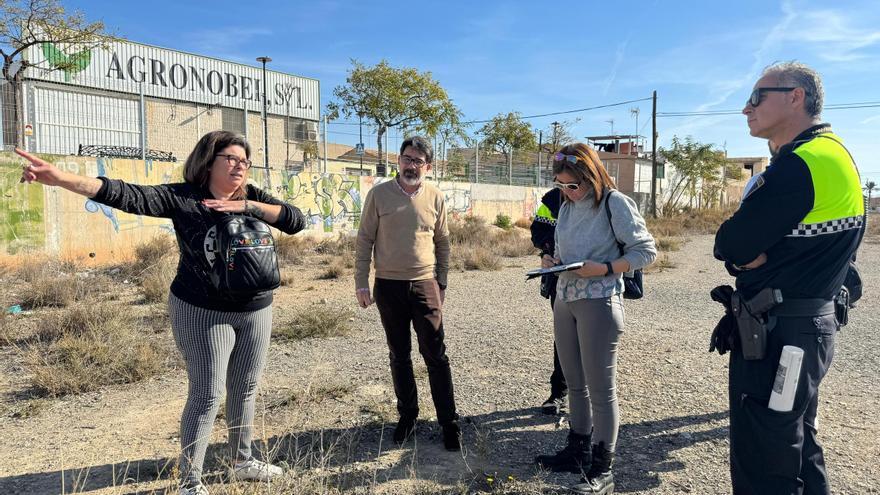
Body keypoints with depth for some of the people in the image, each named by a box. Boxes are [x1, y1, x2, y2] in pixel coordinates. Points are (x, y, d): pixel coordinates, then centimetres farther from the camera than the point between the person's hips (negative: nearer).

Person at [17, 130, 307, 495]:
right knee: (206, 395, -1)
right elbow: (129, 196, -24)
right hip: (203, 313, -4)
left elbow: (296, 221, -9)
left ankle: (242, 461, 34)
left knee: (245, 390, 15)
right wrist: (62, 178, -37)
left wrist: (248, 206, -19)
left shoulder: (252, 197, 1)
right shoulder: (182, 198, -11)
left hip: (256, 311, 5)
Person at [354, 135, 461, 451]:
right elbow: (365, 240, 0)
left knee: (435, 355, 1)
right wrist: (361, 283, -3)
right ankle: (407, 415, 27)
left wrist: (441, 283, 8)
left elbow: (442, 243, 10)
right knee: (399, 355, 12)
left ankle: (449, 422, 11)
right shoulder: (379, 194, -2)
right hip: (388, 286, 0)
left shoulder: (435, 198, 1)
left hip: (425, 286, 0)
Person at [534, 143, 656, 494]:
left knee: (601, 389, 1)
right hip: (564, 301, 7)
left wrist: (605, 269, -21)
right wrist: (553, 261, -1)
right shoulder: (566, 206, 10)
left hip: (598, 303, -7)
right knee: (575, 384, 16)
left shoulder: (615, 204, -10)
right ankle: (578, 451, 31)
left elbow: (646, 251, -10)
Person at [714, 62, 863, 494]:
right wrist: (756, 252, -6)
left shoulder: (800, 164, -20)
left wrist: (746, 249, -2)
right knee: (799, 450, 23)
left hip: (780, 334, -10)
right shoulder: (831, 152, 14)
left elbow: (729, 246, -20)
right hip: (811, 324, 10)